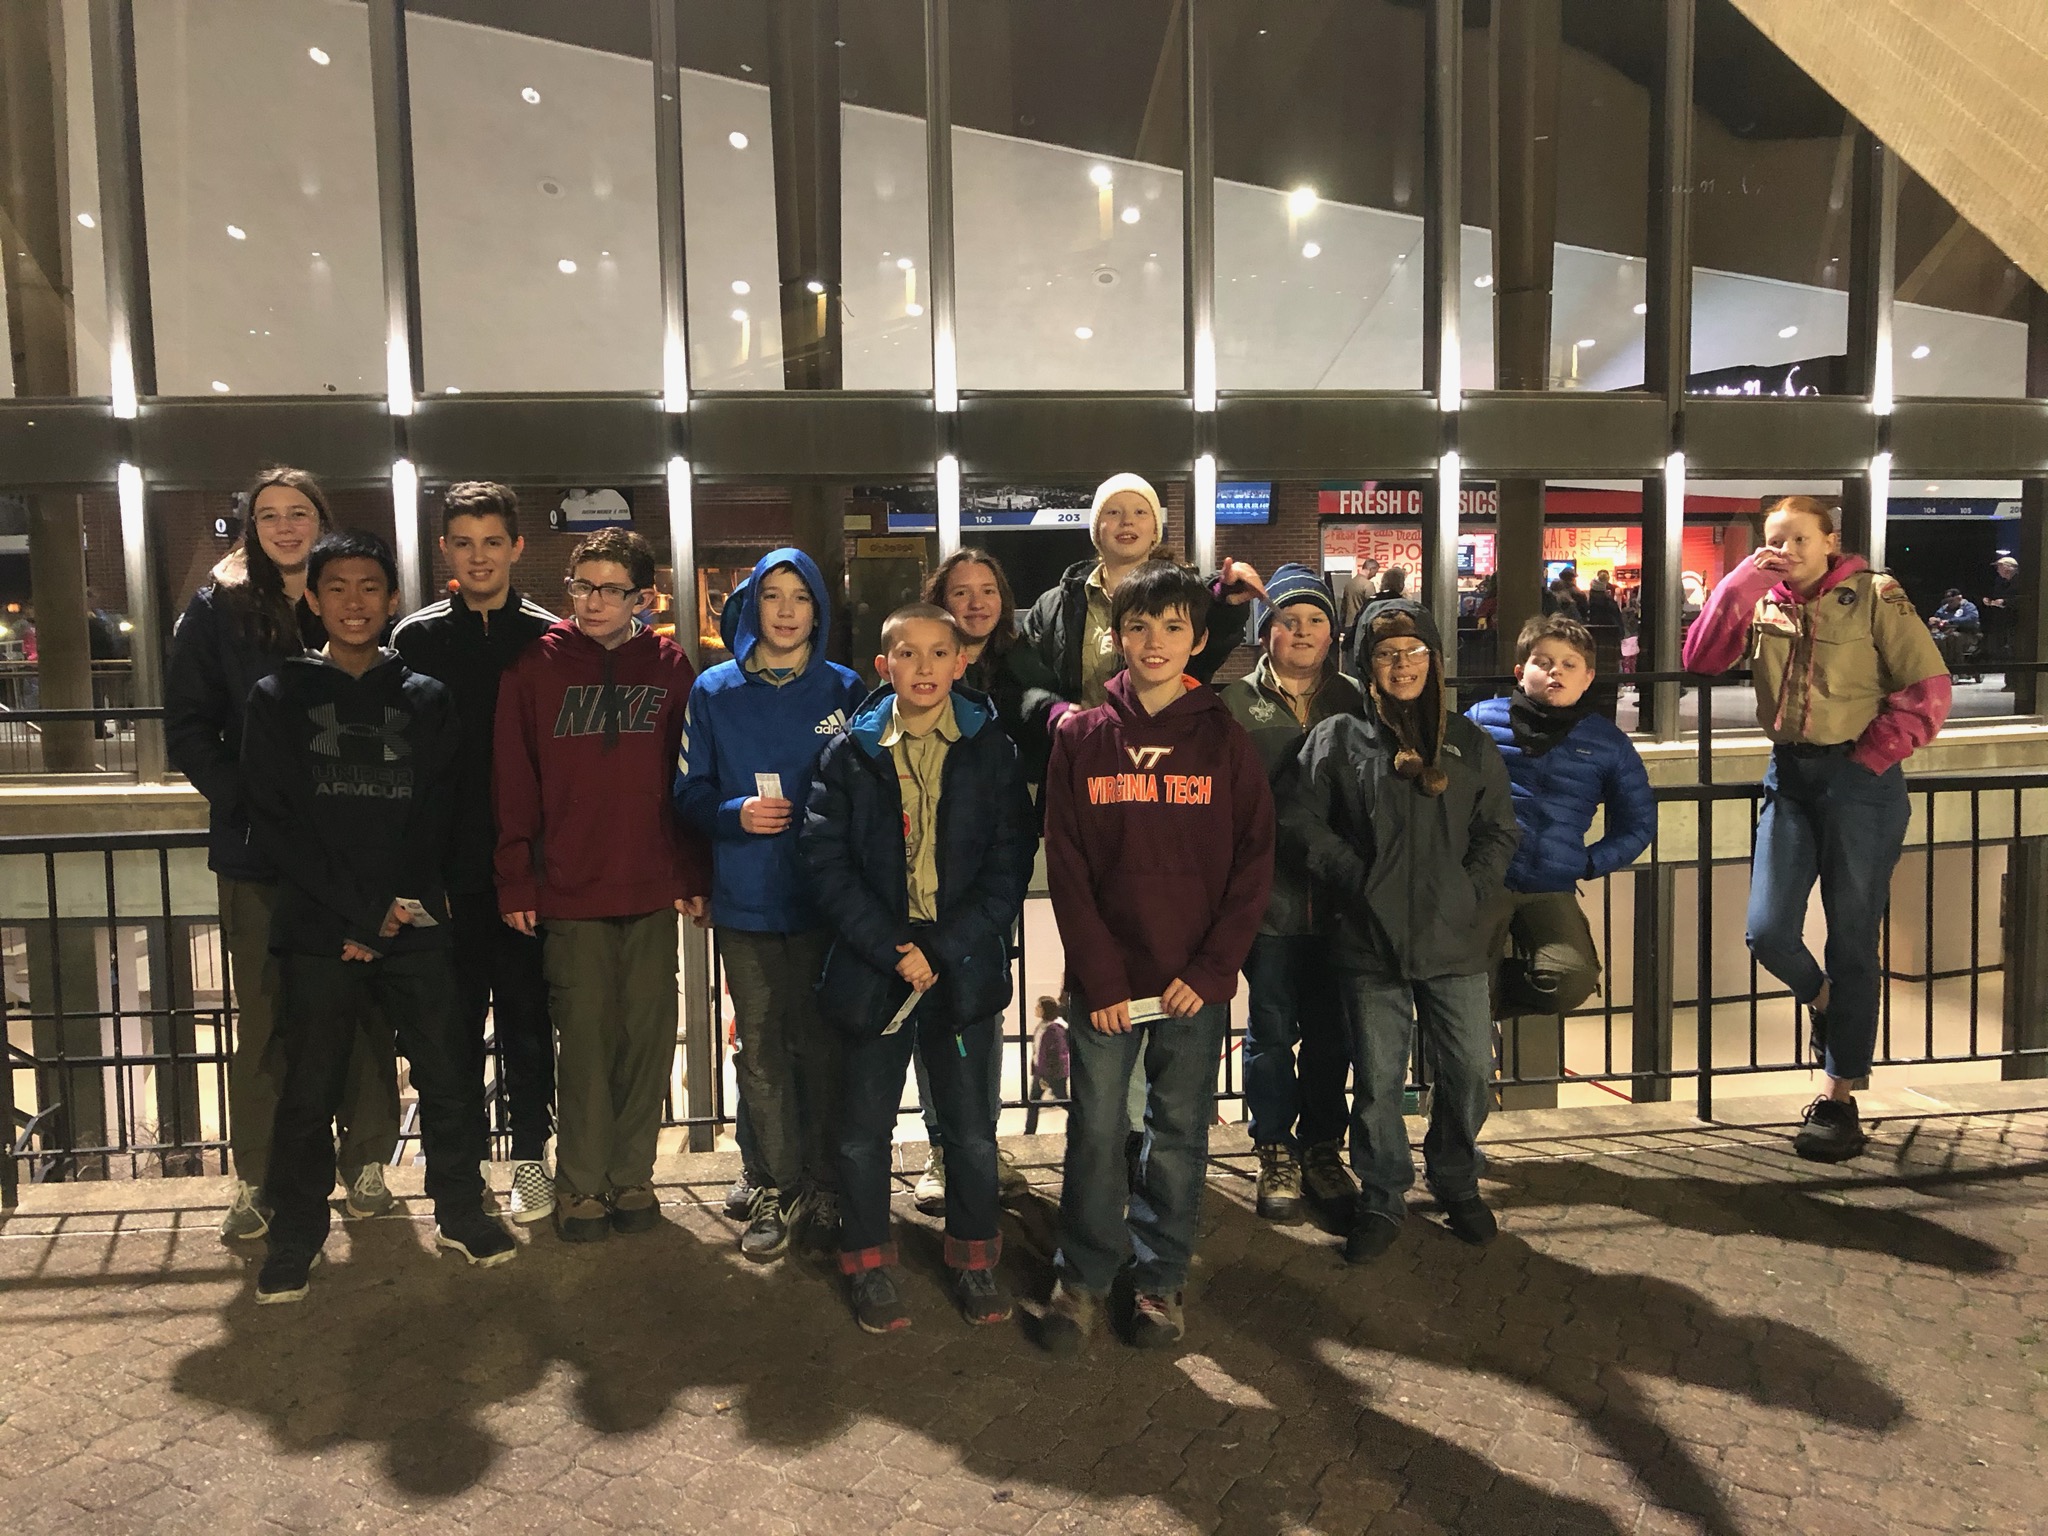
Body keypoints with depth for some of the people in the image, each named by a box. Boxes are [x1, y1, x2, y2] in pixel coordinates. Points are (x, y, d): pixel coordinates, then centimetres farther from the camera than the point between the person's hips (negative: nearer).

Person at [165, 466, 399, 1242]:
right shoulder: (218, 609, 4)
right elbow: (187, 727, 1)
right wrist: (242, 797, -12)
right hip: (257, 850, 0)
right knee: (264, 1018, 7)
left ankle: (366, 1163, 21)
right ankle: (256, 1178, 19)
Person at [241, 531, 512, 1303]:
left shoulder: (426, 699, 8)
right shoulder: (279, 698, 3)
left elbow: (440, 817, 4)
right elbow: (274, 821, -4)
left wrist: (398, 907, -9)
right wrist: (358, 910, -11)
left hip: (416, 925, 1)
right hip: (319, 929, -1)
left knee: (450, 1077, 5)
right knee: (310, 1093, 6)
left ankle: (460, 1210, 23)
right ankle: (295, 1234, 23)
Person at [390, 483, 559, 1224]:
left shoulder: (548, 638, 2)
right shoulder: (415, 638, 3)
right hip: (448, 869, 1)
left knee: (528, 1017, 9)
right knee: (454, 1021, 9)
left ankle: (530, 1155, 22)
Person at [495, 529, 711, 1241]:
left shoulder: (669, 668, 5)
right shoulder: (536, 666, 1)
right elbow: (512, 782, 0)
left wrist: (693, 876, 2)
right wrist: (515, 881, -4)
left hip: (653, 889, 2)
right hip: (569, 892, -1)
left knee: (649, 1036, 6)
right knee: (585, 1039, 3)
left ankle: (632, 1175, 21)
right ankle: (581, 1184, 17)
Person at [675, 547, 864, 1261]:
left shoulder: (844, 691, 3)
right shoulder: (714, 692, 5)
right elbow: (690, 794, 5)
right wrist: (737, 813, -13)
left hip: (824, 899, -1)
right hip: (746, 901, 1)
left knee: (821, 1044, 5)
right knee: (759, 1050, 7)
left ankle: (825, 1183, 21)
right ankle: (774, 1188, 20)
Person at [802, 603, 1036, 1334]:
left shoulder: (991, 750, 1)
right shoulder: (850, 752, 0)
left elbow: (1010, 862, -3)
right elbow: (827, 861, -5)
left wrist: (945, 949, -12)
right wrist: (894, 951, -14)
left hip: (963, 966, 0)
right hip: (874, 965, 0)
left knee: (970, 1126, 11)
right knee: (864, 1127, 10)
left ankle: (975, 1256, 30)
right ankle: (868, 1262, 28)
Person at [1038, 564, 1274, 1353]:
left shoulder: (1225, 740, 1)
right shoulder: (1080, 738, 2)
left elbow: (1255, 862, 0)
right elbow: (1066, 867, -1)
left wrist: (1210, 969, -8)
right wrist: (1099, 977, -8)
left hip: (1196, 983, 0)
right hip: (1103, 982, 0)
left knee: (1179, 1134, 10)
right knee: (1095, 1130, 6)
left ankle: (1161, 1278, 26)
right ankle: (1081, 1277, 23)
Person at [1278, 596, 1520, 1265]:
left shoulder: (1470, 743, 10)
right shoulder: (1338, 738, 2)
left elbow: (1499, 830, 11)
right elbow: (1300, 820, -2)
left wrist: (1471, 893, -3)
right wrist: (1358, 883, -8)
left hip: (1454, 940, 2)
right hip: (1370, 940, -2)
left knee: (1470, 1071, 8)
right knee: (1377, 1078, 6)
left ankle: (1456, 1182, 33)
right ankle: (1382, 1198, 25)